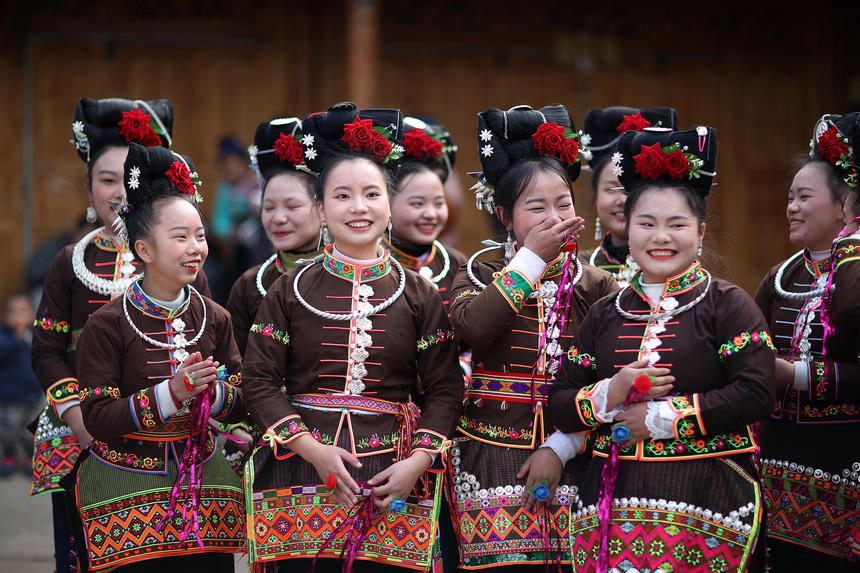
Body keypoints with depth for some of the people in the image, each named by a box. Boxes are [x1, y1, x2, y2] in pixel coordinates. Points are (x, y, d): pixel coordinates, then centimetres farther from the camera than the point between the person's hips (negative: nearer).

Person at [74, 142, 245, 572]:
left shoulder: (214, 318, 5)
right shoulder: (106, 325, -9)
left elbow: (240, 403, 7)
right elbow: (97, 417, -14)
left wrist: (210, 392, -16)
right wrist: (170, 394, -25)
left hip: (202, 482, 4)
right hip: (126, 494, -4)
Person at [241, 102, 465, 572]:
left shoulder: (419, 295, 7)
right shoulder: (290, 291, 6)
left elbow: (445, 390, 5)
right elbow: (259, 380, 2)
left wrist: (418, 461, -9)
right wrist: (312, 448, -10)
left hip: (392, 482, 0)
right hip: (303, 477, 0)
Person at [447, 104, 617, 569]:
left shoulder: (596, 286, 6)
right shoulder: (479, 276, 7)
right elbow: (472, 327, -18)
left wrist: (560, 448, -12)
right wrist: (532, 257, -12)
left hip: (569, 459, 1)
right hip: (492, 457, -1)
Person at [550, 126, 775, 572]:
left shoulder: (727, 305, 1)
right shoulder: (604, 315, 13)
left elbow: (755, 395, -12)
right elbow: (559, 408, 12)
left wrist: (660, 417, -11)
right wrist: (609, 396, -10)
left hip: (706, 510, -3)